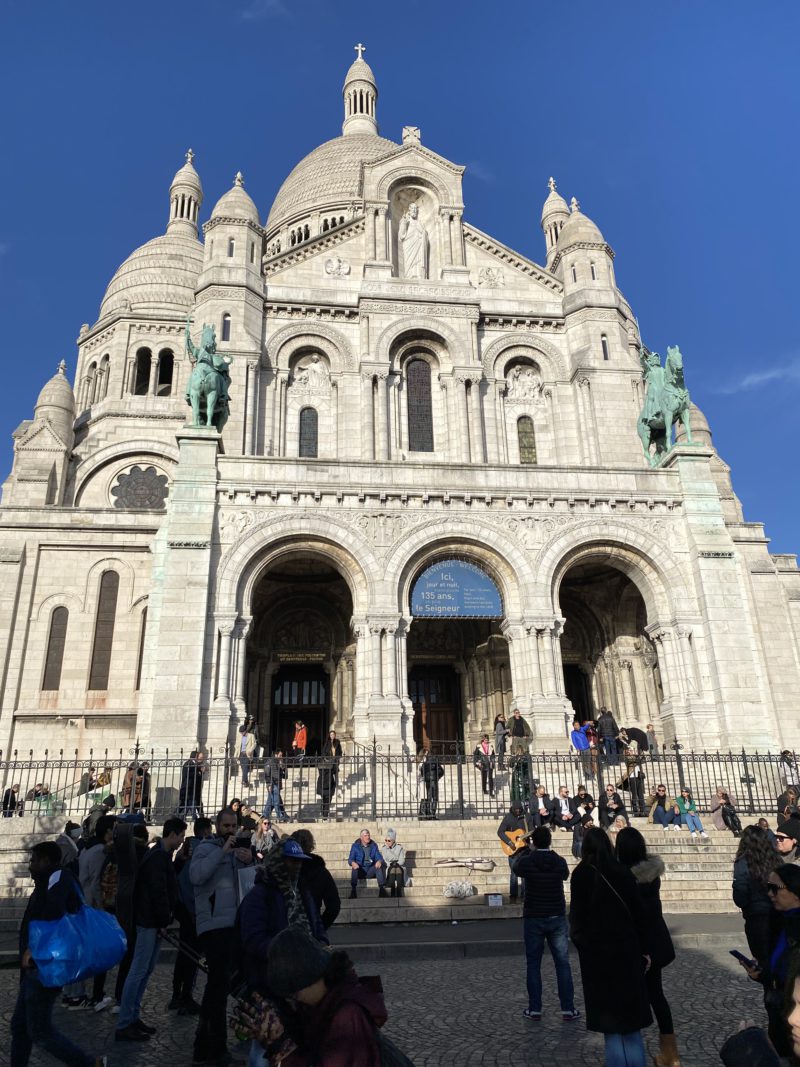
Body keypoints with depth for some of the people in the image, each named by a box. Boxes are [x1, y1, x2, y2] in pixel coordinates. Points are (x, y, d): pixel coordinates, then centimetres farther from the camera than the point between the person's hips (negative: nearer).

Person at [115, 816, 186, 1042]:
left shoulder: (161, 855, 14)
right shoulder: (157, 857, -18)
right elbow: (158, 892, -22)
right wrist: (165, 920, -16)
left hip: (153, 921, 10)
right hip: (150, 921, -10)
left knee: (145, 970, 15)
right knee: (139, 971, -5)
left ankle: (133, 1017, 23)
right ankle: (124, 1025, 1)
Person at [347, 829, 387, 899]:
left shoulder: (373, 845, 12)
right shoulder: (355, 846, 5)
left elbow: (378, 857, 5)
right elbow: (350, 859, -2)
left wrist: (379, 861, -21)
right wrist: (353, 863, -27)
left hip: (371, 870, 2)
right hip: (360, 871, -2)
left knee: (380, 866, -27)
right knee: (354, 867, -33)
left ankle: (381, 889, -33)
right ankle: (353, 890, -39)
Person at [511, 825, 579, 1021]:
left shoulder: (526, 862, -13)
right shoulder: (560, 862, -8)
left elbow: (515, 867, 11)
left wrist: (526, 850, 23)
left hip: (533, 919, -1)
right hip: (557, 918, 1)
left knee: (533, 965, 8)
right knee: (562, 963, 10)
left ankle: (534, 1009, 12)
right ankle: (567, 1009, 11)